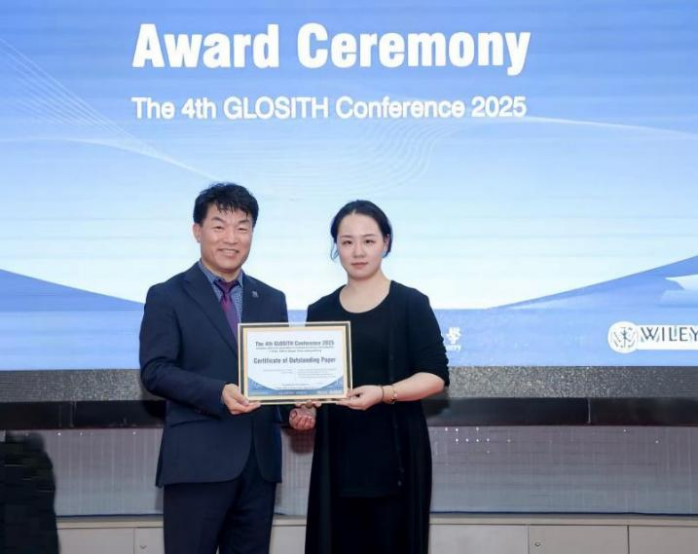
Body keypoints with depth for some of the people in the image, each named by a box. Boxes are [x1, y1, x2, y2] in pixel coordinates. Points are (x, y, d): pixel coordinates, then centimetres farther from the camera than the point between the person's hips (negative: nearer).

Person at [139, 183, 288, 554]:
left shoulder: (272, 300, 15)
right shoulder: (167, 297, 1)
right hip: (198, 459, -5)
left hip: (259, 459, 5)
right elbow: (155, 371, -8)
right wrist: (218, 393, -22)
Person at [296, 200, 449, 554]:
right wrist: (305, 410, -5)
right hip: (337, 454, 3)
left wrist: (383, 393, -21)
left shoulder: (411, 304, -1)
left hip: (395, 451, -3)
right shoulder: (321, 311, 10)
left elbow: (435, 375, -6)